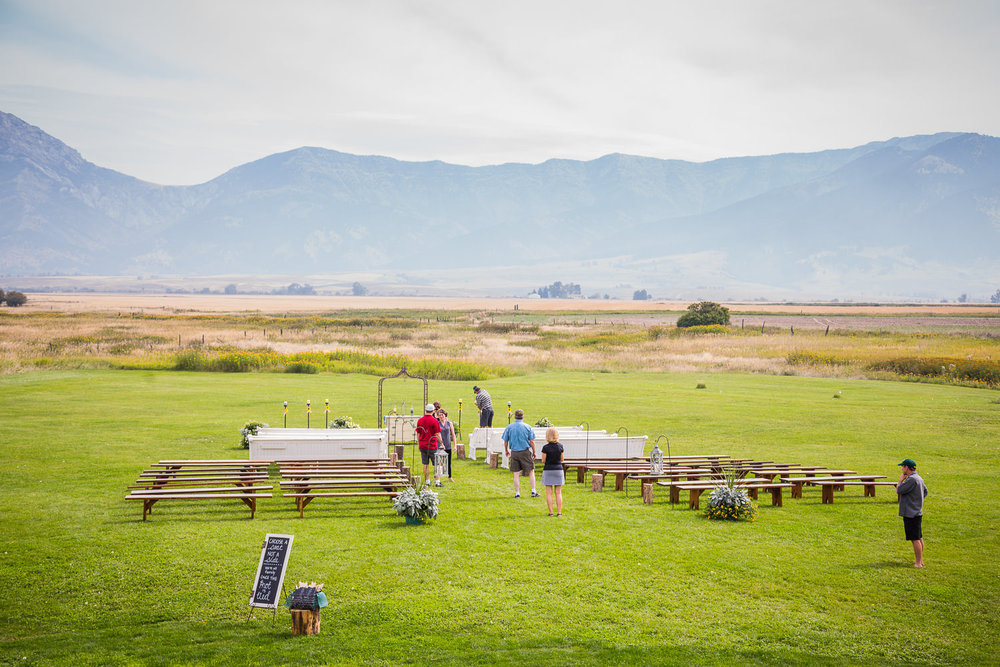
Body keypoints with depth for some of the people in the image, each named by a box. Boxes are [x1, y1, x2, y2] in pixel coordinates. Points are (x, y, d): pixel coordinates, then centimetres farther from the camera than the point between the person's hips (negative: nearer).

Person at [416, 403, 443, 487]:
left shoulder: (420, 420, 4)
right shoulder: (434, 420, -10)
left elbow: (418, 434, 10)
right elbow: (438, 434, -10)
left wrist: (418, 444, 20)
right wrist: (441, 443, 1)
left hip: (422, 446, 4)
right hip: (432, 446, -4)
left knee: (425, 464, 10)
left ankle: (427, 481, 12)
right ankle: (437, 482, 2)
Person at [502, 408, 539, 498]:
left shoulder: (509, 427, -1)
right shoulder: (527, 427, -4)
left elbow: (505, 441, 5)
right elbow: (532, 441, -4)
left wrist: (506, 451, 21)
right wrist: (534, 452, 8)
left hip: (514, 453, 2)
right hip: (525, 451, -2)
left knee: (516, 474, 7)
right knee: (531, 472, 9)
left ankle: (517, 493, 9)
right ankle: (533, 492, 8)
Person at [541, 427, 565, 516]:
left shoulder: (546, 447, -12)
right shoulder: (560, 446, -3)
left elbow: (543, 461, -7)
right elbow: (562, 459, 5)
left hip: (548, 470, -2)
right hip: (558, 469, 2)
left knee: (549, 493, 4)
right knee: (558, 493, 8)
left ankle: (550, 512, 1)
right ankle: (559, 512, 5)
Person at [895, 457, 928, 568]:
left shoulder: (911, 479, -20)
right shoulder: (919, 478, 12)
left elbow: (898, 490, -17)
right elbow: (925, 492, 25)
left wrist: (901, 479, -2)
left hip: (911, 514, -10)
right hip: (917, 512, 10)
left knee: (915, 539, -6)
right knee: (919, 537, 16)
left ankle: (918, 562, -3)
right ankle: (920, 560, 24)